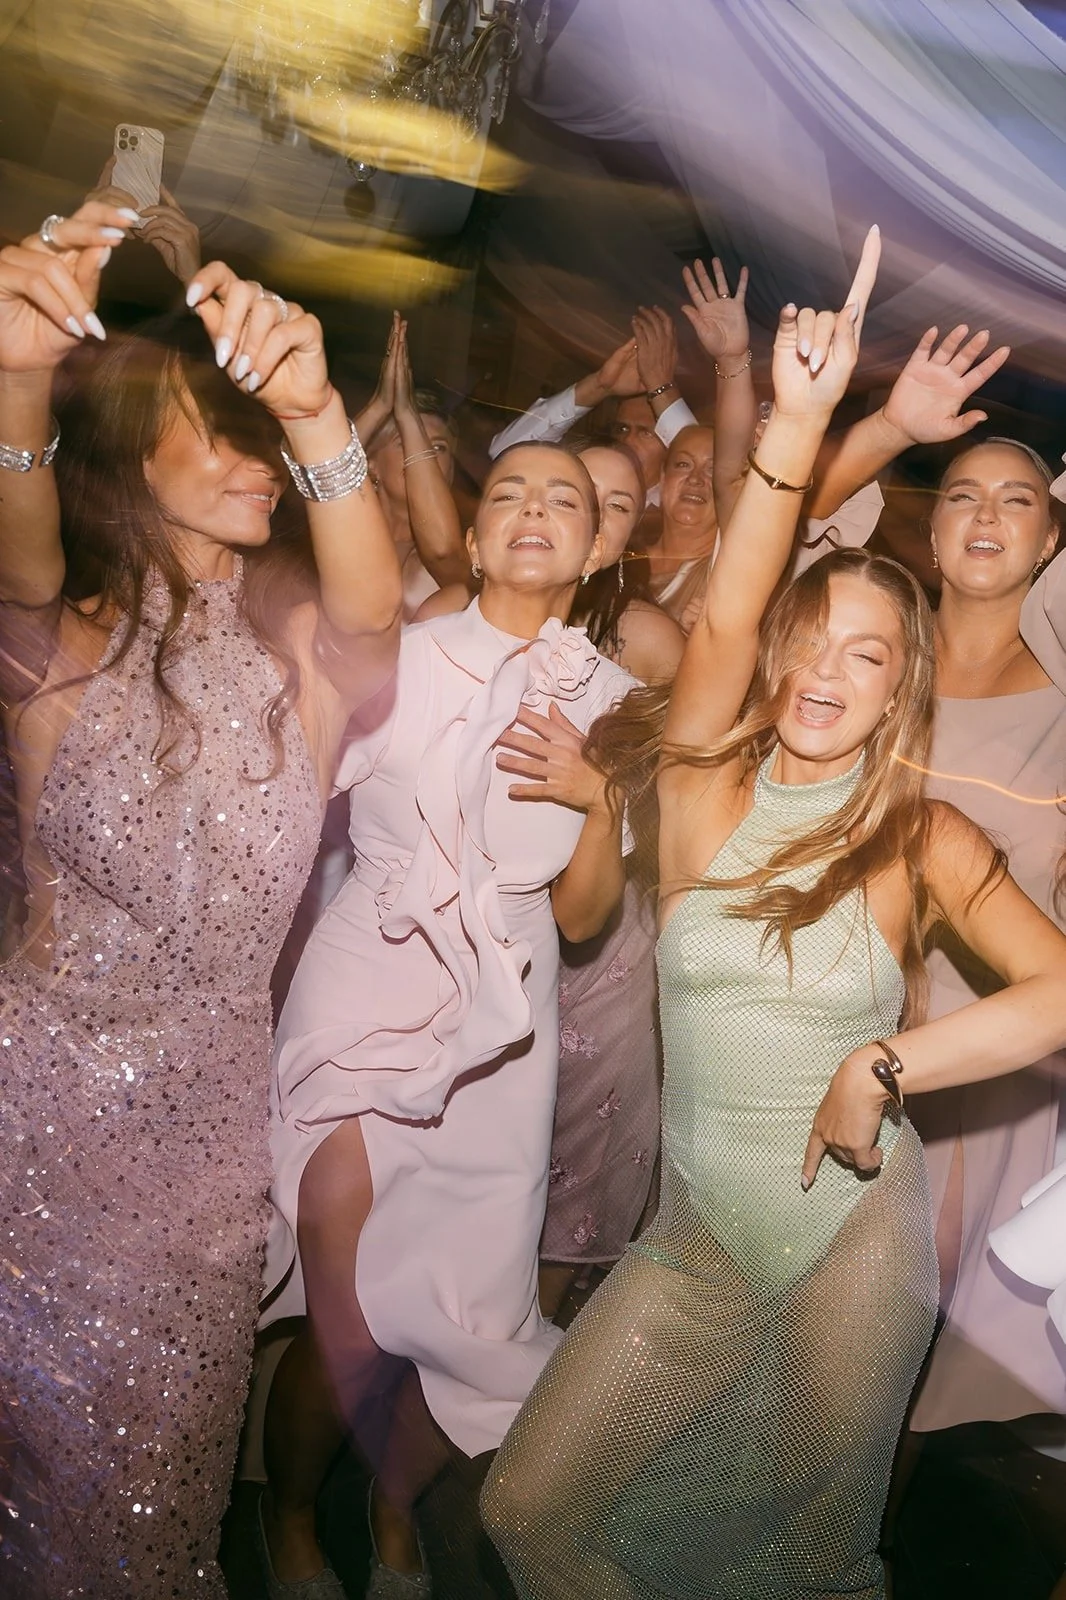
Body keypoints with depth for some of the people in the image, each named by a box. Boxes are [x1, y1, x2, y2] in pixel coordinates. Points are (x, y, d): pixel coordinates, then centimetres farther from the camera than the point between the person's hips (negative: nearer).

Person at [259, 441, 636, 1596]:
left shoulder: (611, 701, 5)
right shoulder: (396, 656, -2)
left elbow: (581, 916, 4)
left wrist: (598, 798, -10)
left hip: (499, 1024, 3)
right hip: (364, 991, -3)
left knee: (463, 1308, 7)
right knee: (350, 1321, -6)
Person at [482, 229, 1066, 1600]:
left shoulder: (922, 841, -5)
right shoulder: (706, 793, -4)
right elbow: (725, 619, -22)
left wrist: (881, 1068, -21)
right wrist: (796, 420, -31)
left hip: (856, 1238, -1)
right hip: (701, 1237, 1)